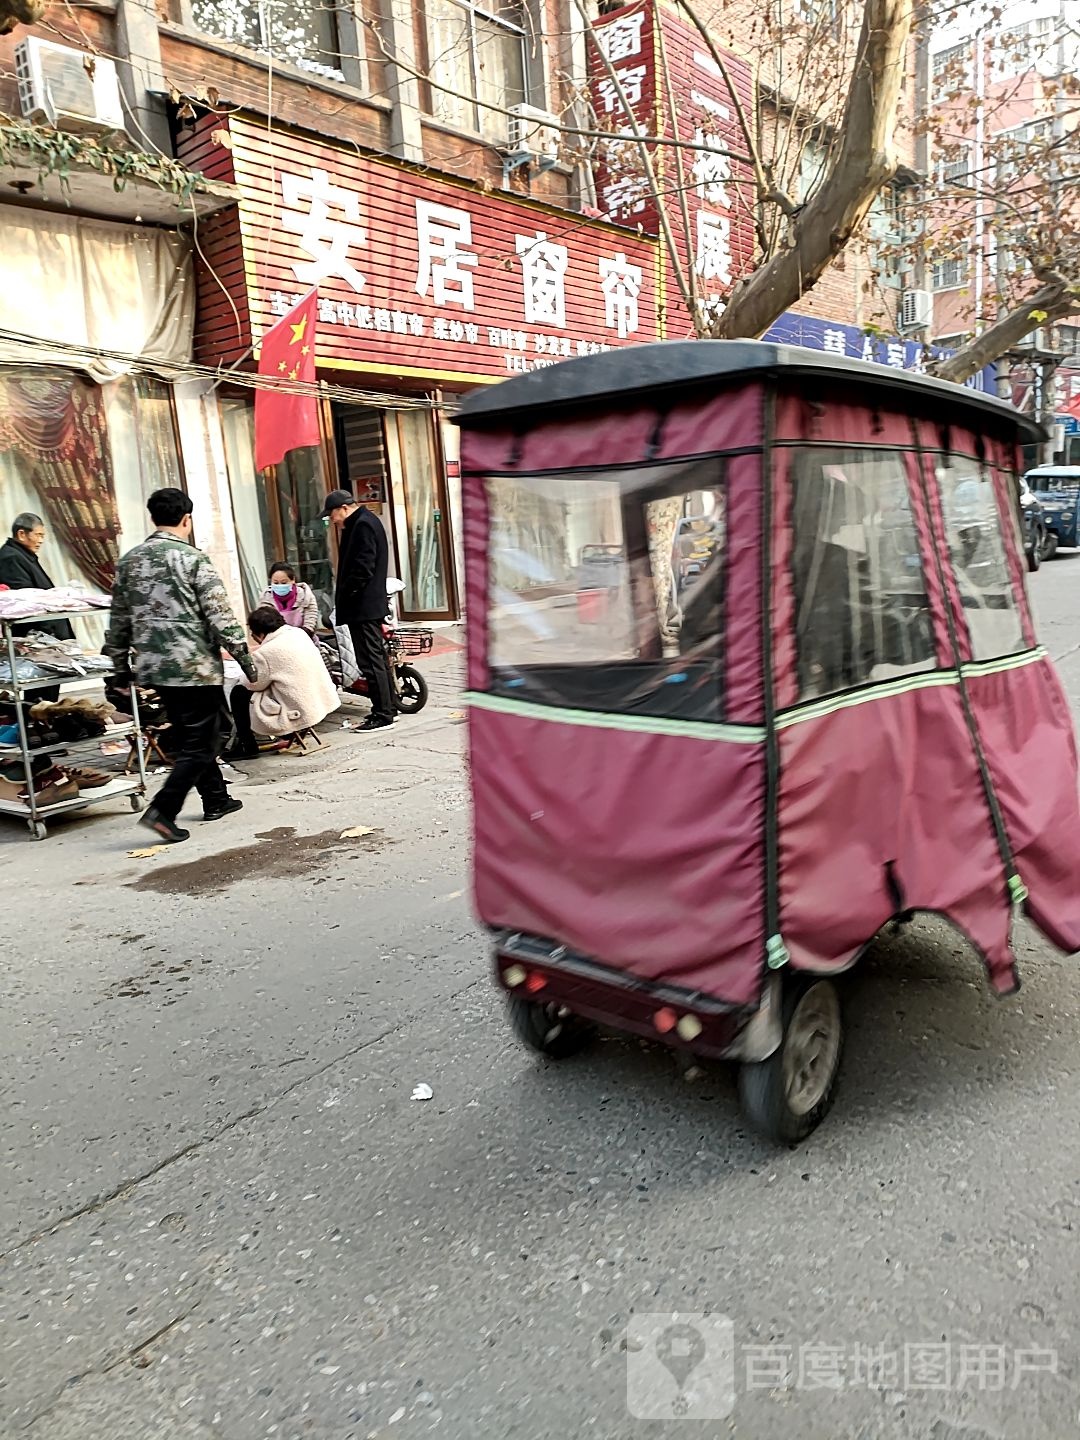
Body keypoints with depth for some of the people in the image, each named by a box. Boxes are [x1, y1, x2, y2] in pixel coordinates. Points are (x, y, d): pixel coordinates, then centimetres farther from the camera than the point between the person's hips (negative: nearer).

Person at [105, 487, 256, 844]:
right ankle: (162, 810, -9)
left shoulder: (128, 562, 9)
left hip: (155, 667, 7)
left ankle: (216, 799, 30)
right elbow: (221, 617, -14)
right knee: (199, 744, 1)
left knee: (190, 737, 20)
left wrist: (121, 668, 22)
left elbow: (119, 622, 14)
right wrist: (246, 659, -6)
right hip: (195, 667, -7)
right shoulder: (193, 559, -10)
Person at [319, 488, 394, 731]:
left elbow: (362, 569, -21)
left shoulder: (362, 525, -15)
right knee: (377, 657, 14)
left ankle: (383, 714, -3)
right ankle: (386, 708, 22)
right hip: (371, 605, 11)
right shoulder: (364, 522, 17)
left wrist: (343, 597, -14)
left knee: (370, 660, -7)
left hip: (362, 607, -11)